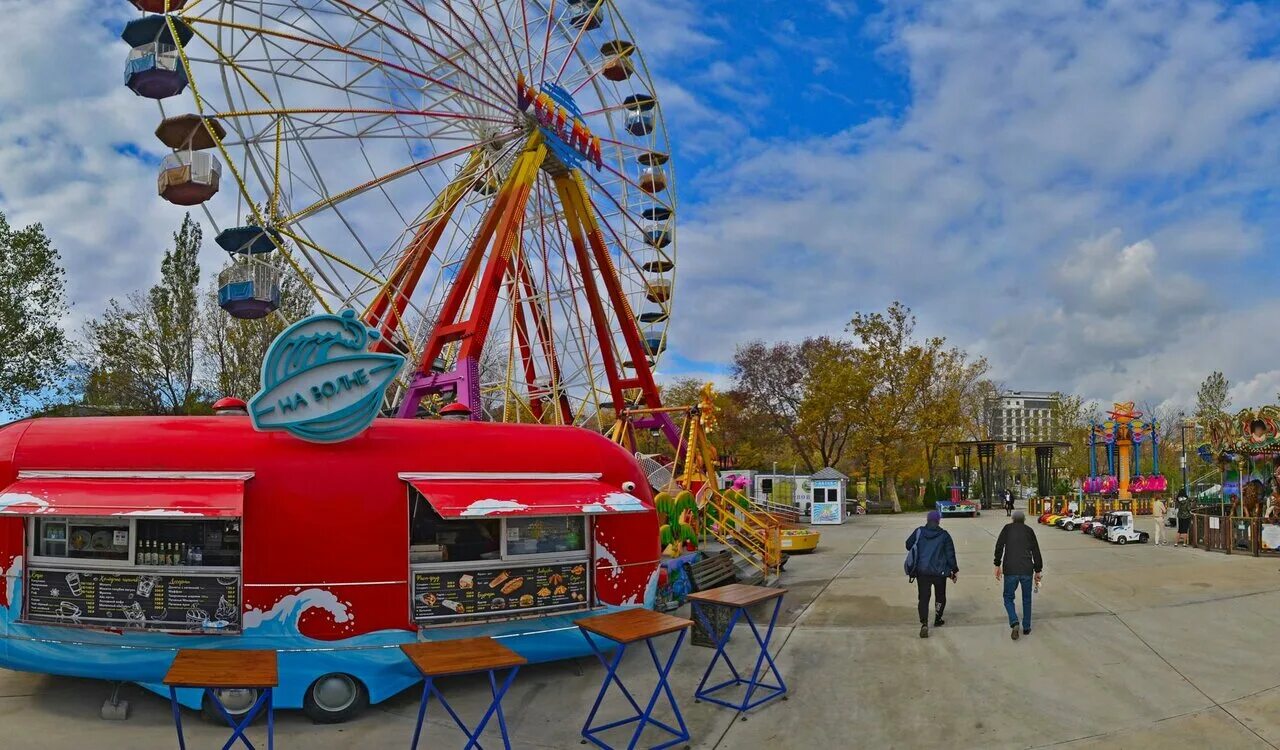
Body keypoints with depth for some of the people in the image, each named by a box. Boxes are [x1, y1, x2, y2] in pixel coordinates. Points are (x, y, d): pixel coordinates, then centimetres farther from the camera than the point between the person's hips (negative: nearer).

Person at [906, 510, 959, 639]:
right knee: (940, 596, 22)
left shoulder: (919, 532, -3)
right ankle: (937, 620, 37)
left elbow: (908, 545, 6)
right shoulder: (944, 535, -6)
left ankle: (924, 624, -14)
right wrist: (955, 570, 7)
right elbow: (950, 555, -4)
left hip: (922, 571, 0)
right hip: (939, 572, 0)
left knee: (923, 598, 2)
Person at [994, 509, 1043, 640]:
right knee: (1027, 599, 18)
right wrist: (1038, 571, 14)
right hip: (1027, 570, 2)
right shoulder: (1029, 530, 12)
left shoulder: (1007, 528, 8)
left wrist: (998, 565, -2)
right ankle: (1026, 627, 22)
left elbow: (999, 546, -4)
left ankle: (1014, 622, -12)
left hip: (1010, 570, -2)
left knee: (1008, 598, 10)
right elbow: (1036, 552, 9)